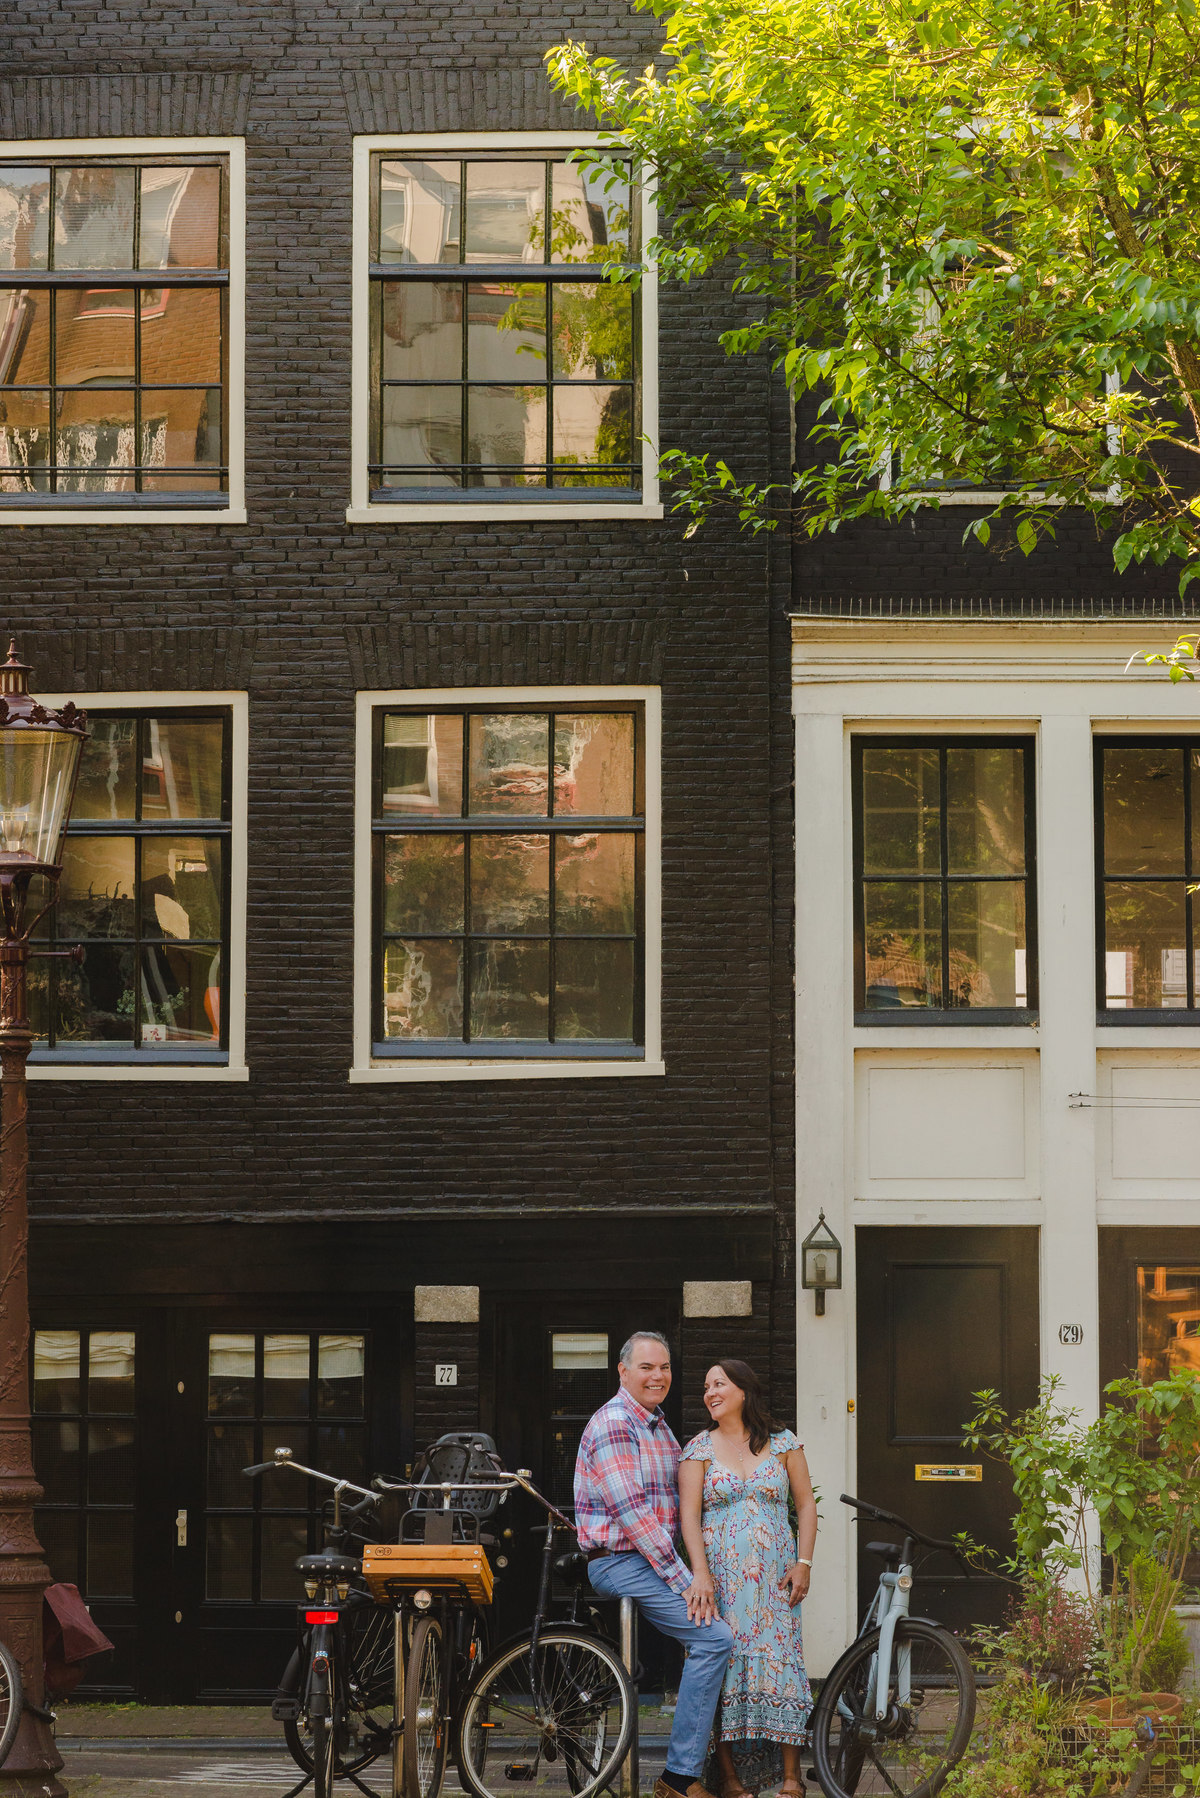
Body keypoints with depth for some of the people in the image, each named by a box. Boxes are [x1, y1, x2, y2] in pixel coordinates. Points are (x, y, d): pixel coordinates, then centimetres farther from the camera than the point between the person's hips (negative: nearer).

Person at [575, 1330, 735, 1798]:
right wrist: (680, 1579, -19)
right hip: (620, 1562, -10)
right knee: (714, 1637, -19)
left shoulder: (658, 1426, 18)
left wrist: (694, 1574, 9)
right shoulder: (613, 1424, -14)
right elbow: (632, 1513, -20)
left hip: (655, 1557, 10)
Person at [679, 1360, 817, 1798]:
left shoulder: (783, 1443, 7)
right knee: (723, 1664, -6)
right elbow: (689, 1512, -2)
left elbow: (806, 1503, 8)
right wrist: (700, 1572, -13)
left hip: (774, 1574, 0)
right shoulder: (700, 1448, 5)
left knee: (780, 1660, -7)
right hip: (721, 1573, 0)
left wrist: (803, 1562, -2)